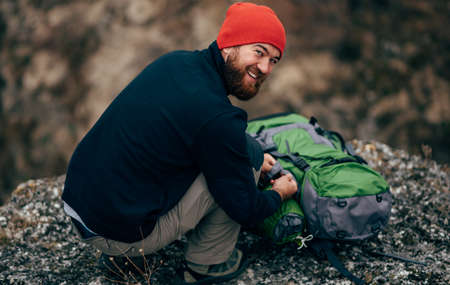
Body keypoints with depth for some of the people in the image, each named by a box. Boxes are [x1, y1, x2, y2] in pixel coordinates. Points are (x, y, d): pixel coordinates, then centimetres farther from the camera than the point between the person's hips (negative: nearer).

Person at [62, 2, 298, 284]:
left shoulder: (176, 60, 2)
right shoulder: (216, 118, -22)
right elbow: (246, 210, -10)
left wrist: (248, 161, 28)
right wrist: (280, 193, 12)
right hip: (121, 233, -8)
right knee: (250, 153, -5)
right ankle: (207, 262, 14)